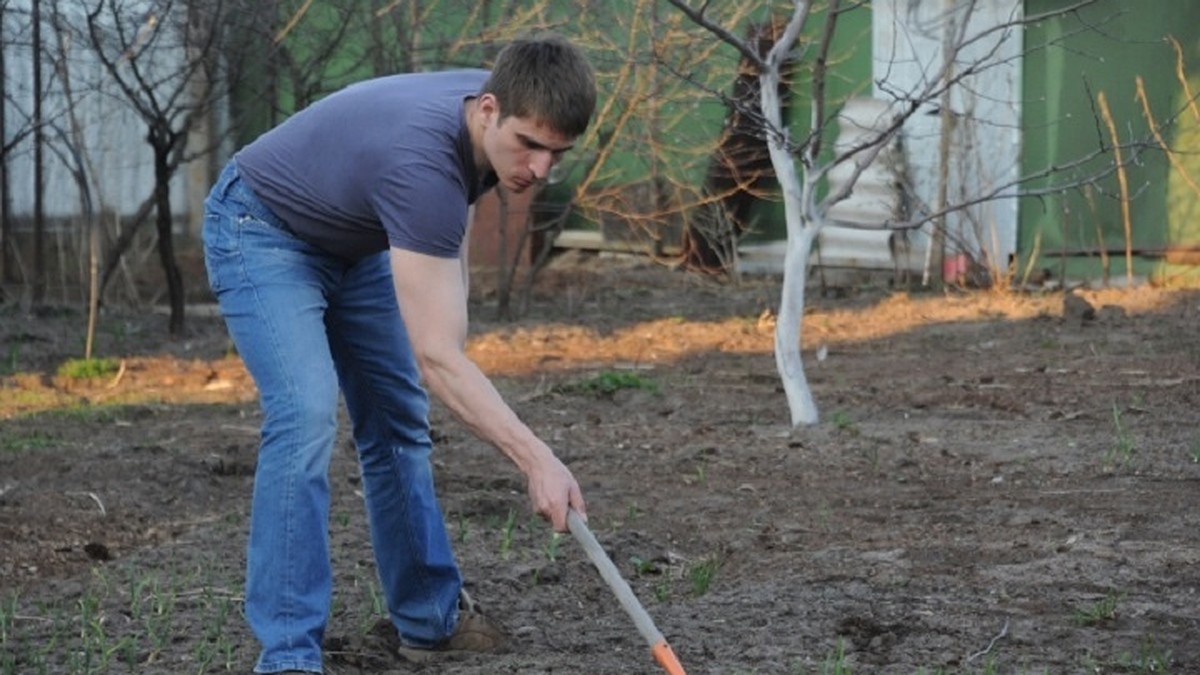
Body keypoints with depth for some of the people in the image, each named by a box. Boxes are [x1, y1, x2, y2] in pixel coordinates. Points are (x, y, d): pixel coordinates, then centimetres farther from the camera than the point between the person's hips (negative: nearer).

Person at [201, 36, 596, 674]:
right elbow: (436, 357, -41)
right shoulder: (423, 161, -40)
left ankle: (429, 617, 19)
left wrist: (452, 301, 3)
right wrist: (537, 461, -45)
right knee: (306, 413, -25)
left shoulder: (494, 117, -15)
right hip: (263, 230, -8)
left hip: (354, 237, 8)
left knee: (398, 421, 7)